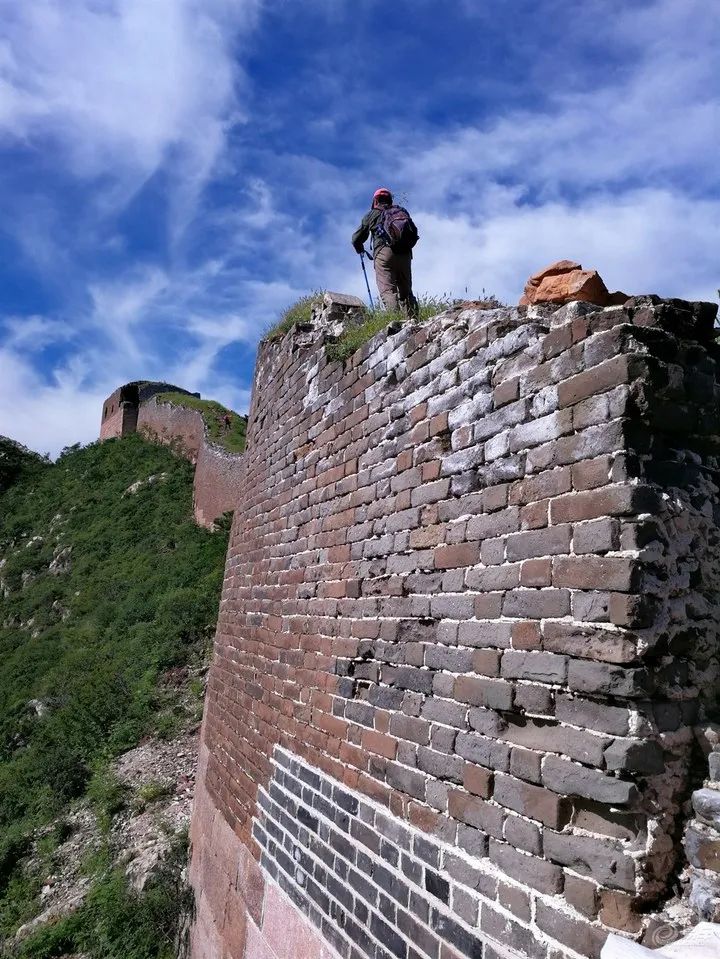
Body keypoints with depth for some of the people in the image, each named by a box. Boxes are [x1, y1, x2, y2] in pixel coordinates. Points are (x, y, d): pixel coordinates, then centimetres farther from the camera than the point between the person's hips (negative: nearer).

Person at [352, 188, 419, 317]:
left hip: (384, 252, -4)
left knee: (387, 290, -15)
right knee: (406, 291, 9)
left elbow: (356, 239, 24)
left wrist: (360, 250, 45)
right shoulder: (403, 211, 28)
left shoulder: (371, 215, 19)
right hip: (405, 254, 4)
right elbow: (415, 234, 21)